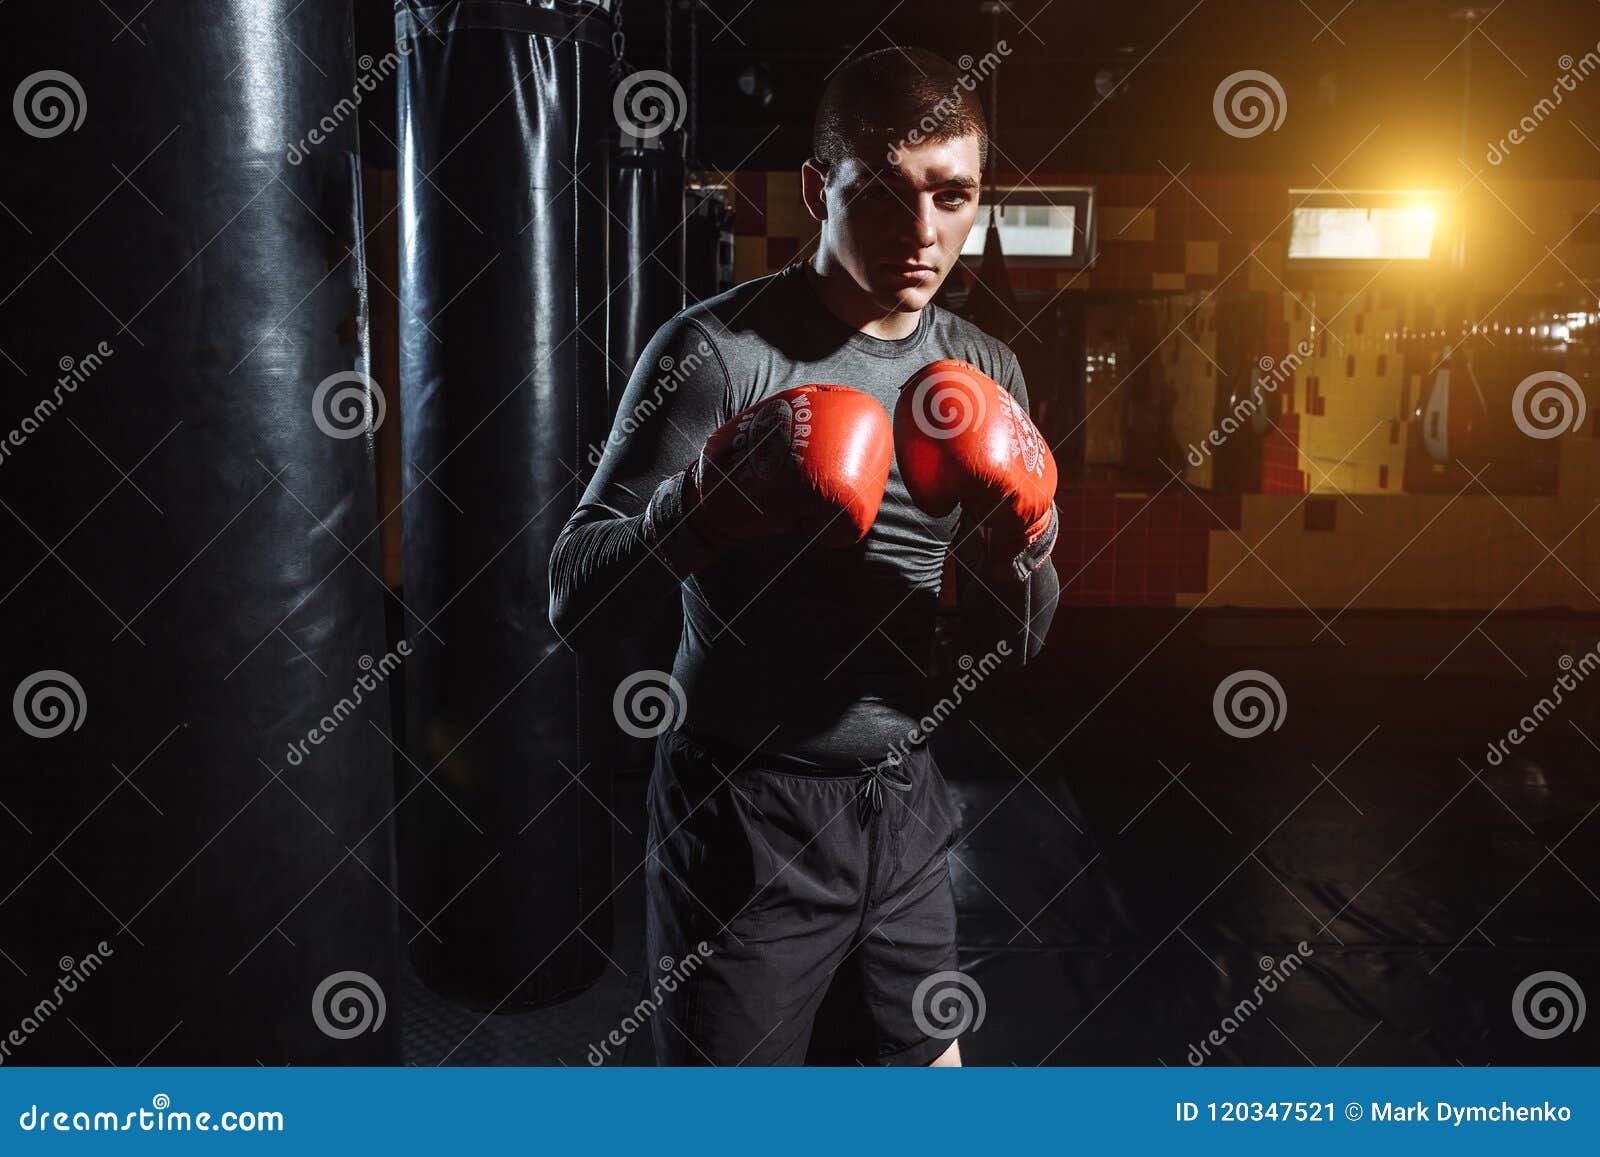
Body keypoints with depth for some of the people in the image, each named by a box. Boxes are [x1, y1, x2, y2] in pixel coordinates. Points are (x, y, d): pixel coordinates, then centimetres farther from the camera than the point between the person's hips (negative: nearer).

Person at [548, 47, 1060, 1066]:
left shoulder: (986, 371, 4)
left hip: (905, 803, 5)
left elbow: (1015, 645, 8)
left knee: (928, 1059, 20)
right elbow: (576, 605, -16)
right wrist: (702, 500, -33)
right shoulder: (717, 350, -14)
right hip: (745, 820, -5)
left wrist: (1018, 538, -13)